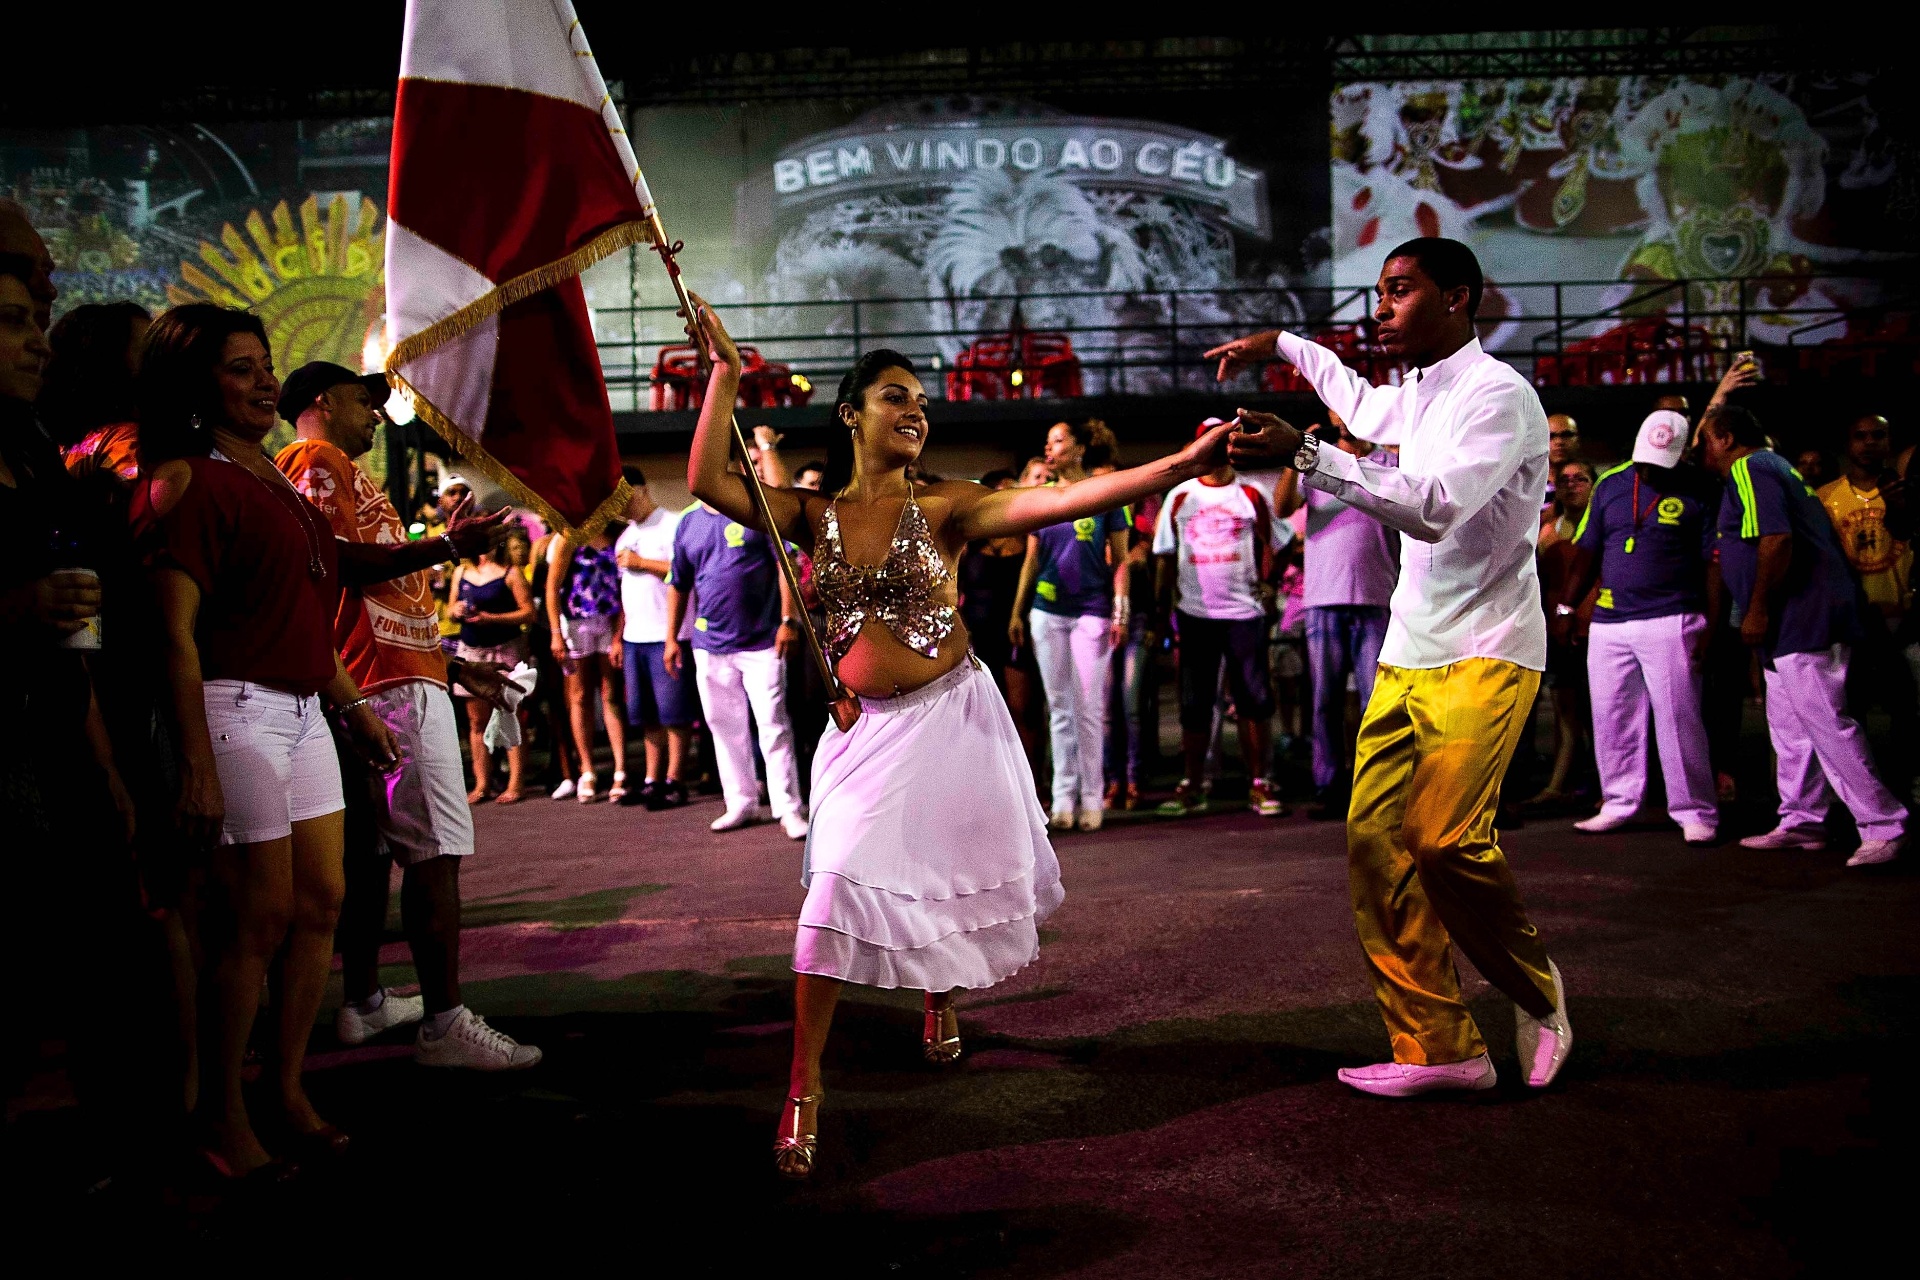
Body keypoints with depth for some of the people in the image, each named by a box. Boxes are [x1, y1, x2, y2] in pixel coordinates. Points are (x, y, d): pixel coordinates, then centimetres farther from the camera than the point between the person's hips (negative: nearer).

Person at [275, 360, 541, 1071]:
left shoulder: (345, 472, 28)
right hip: (391, 685, -11)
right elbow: (334, 562, -19)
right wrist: (445, 545, -19)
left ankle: (363, 1002, 23)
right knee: (435, 847, -14)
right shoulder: (313, 459, -3)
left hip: (403, 677, 11)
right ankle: (445, 1022, -14)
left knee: (374, 845, 14)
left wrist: (453, 663, 27)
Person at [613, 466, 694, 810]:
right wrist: (618, 637, 16)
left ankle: (674, 781, -1)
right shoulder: (625, 537, 19)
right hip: (635, 637, 8)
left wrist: (641, 563, -11)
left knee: (673, 711, -4)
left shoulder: (671, 525, -5)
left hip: (667, 635, -8)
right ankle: (653, 781, 16)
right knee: (647, 714, 10)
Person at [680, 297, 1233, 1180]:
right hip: (865, 728, 0)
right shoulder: (813, 515, -1)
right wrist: (725, 373, -12)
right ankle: (803, 1091, 1)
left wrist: (1177, 467, -30)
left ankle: (941, 998, 47)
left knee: (952, 874, 12)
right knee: (836, 886, -9)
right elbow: (708, 484, -13)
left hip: (951, 716, 0)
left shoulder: (942, 508, -7)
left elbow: (1062, 500, -19)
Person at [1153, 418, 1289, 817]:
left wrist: (1268, 584, -5)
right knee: (1194, 704, 4)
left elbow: (1279, 545, 8)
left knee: (1255, 700, -1)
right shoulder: (1179, 497, 8)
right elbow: (1164, 556, 9)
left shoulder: (1252, 496, 6)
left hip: (1245, 610, -1)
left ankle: (1260, 784, 7)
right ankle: (1193, 787, 12)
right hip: (1194, 613, 1)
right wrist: (1165, 606, 3)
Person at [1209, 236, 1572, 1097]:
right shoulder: (1415, 397, 18)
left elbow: (1435, 508, -25)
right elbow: (1363, 407, 43)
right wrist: (1281, 344, 44)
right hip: (1407, 654, 8)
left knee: (1444, 837, -21)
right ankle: (1436, 1046, 3)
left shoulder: (1498, 394, -10)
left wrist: (1306, 457, -29)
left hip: (1483, 654, -8)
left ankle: (1535, 993, 7)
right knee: (1374, 838, -3)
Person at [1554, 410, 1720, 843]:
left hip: (1670, 621, -5)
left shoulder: (1701, 492, -2)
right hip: (1608, 622, 5)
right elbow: (1586, 552, 15)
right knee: (1610, 719, 8)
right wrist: (1566, 608, 10)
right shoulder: (1610, 485, 11)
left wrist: (1710, 627, -10)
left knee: (1678, 719, -4)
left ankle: (1695, 812, 4)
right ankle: (1619, 803, 20)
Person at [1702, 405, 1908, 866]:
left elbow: (1777, 539, -24)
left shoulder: (1749, 471, -11)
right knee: (1789, 725, 14)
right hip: (1795, 624, 11)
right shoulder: (1774, 467, 22)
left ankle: (1883, 824, -6)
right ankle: (1801, 822, 20)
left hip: (1801, 621, -11)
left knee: (1827, 724, -9)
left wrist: (1757, 611, -20)